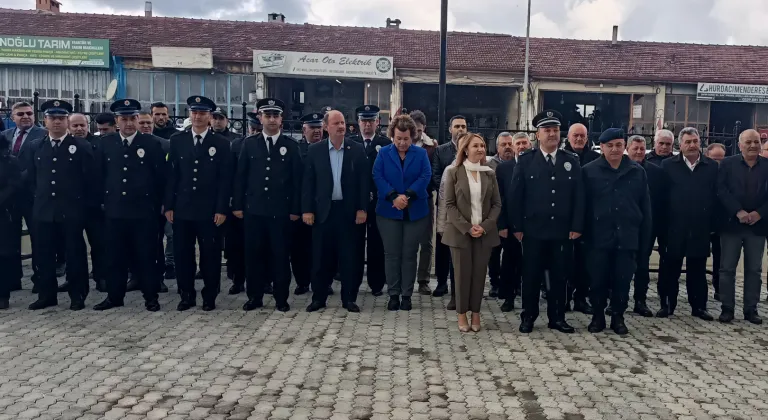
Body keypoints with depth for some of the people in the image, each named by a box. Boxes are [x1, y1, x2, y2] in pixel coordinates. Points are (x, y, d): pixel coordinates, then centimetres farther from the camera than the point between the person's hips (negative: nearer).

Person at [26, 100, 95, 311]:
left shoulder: (82, 147, -4)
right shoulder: (36, 147, 9)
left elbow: (90, 180, -4)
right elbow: (31, 178, 18)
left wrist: (83, 204, -3)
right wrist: (40, 197, 13)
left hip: (72, 211, -4)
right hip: (43, 211, 4)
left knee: (75, 253, 4)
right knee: (44, 254, 9)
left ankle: (77, 295, 14)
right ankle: (47, 295, 21)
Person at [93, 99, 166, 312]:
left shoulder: (152, 144, -3)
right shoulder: (105, 143, 5)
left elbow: (160, 177, 0)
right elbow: (100, 175, 11)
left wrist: (157, 205, 0)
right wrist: (103, 200, 9)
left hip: (143, 211, -3)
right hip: (114, 210, 3)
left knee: (146, 256, 4)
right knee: (115, 256, 10)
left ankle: (150, 297, 14)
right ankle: (114, 296, 23)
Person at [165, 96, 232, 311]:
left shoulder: (221, 143, 1)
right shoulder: (177, 140, 7)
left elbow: (225, 179, -3)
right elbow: (171, 176, 6)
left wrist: (222, 209, -8)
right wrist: (169, 205, 1)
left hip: (210, 210, -2)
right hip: (182, 209, 2)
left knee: (210, 255, 5)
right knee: (182, 254, 7)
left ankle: (209, 297, 18)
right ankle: (187, 296, 20)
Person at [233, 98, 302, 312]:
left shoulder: (291, 145, 2)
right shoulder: (249, 143, 7)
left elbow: (297, 180, 1)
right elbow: (240, 177, 7)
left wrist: (295, 209, -4)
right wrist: (237, 205, 2)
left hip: (280, 211, -1)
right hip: (253, 209, 2)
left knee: (281, 255, 3)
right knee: (253, 254, 6)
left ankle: (281, 298, 15)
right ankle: (254, 297, 19)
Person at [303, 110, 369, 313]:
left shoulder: (357, 149, 2)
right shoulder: (314, 150, 3)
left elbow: (364, 181, 1)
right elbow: (308, 182, 2)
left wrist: (362, 208, -6)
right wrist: (307, 209, -4)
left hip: (349, 210, 0)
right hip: (323, 210, 0)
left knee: (349, 257, 5)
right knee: (321, 257, 6)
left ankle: (349, 298, 15)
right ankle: (318, 297, 18)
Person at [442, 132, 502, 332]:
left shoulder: (490, 173, 8)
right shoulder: (453, 173, -1)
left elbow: (497, 203, 6)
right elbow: (449, 204, -4)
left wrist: (485, 226, -9)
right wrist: (466, 227, -13)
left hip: (485, 232, 3)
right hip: (460, 232, -2)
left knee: (479, 273, 6)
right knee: (462, 273, 2)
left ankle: (476, 312, 18)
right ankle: (462, 314, 14)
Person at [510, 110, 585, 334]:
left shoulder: (571, 161, 7)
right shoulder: (525, 160, 1)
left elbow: (579, 196, 5)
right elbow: (514, 195, -1)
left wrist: (577, 227, -3)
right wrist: (516, 227, -6)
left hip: (563, 231, 2)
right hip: (533, 231, -2)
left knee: (559, 276, 9)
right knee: (531, 276, 6)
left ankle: (557, 317, 22)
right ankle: (528, 317, 19)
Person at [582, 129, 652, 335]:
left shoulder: (638, 172, 6)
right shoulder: (589, 171, 0)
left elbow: (645, 207, 7)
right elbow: (583, 205, 0)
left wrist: (645, 238, 4)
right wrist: (584, 232, -4)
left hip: (627, 237, 2)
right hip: (599, 237, -1)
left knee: (623, 281, 6)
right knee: (598, 280, 4)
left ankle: (618, 317, 21)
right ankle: (598, 316, 20)